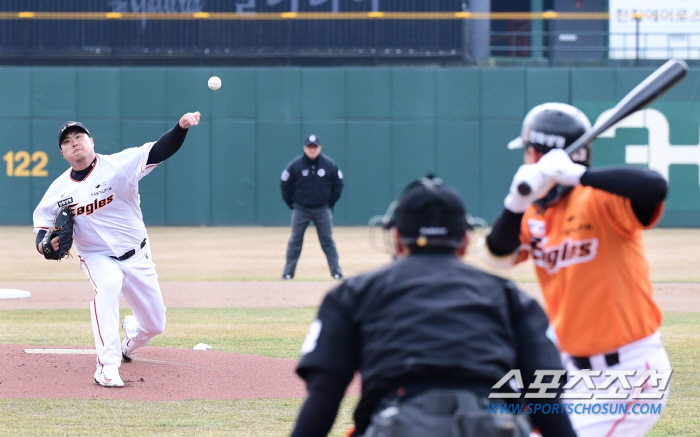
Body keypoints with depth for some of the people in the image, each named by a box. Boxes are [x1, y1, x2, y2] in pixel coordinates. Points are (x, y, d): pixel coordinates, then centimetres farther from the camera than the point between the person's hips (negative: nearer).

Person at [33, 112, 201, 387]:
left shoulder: (119, 165, -14)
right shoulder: (59, 189, -6)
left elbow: (160, 151, -25)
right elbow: (41, 226, 1)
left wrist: (181, 127, -44)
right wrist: (45, 244, -23)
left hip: (137, 257, 1)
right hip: (97, 258, -1)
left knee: (154, 325, 6)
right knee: (107, 285, -37)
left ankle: (129, 336, 46)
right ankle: (107, 366, -37)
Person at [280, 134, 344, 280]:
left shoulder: (329, 165, -5)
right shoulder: (295, 165, -8)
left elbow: (338, 184, 7)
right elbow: (285, 185, 1)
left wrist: (331, 203, 7)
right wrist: (292, 204, 3)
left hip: (322, 209, 0)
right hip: (301, 210, 0)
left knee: (327, 241, 3)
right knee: (295, 241, 1)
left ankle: (336, 272, 6)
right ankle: (288, 272, 5)